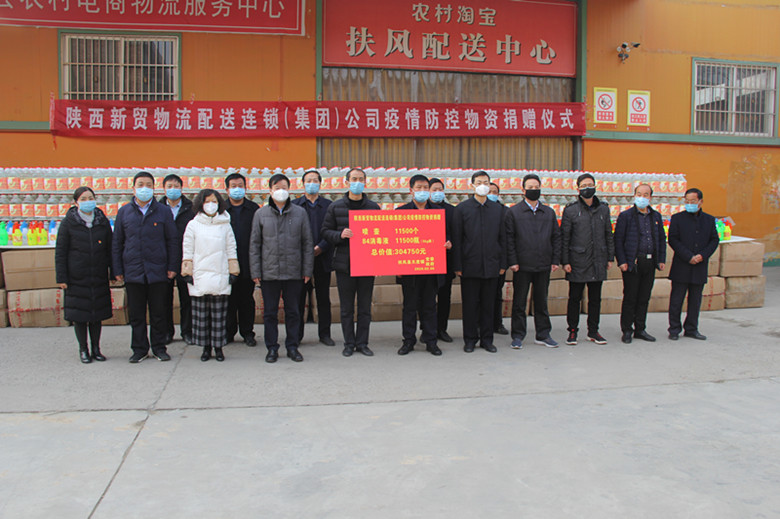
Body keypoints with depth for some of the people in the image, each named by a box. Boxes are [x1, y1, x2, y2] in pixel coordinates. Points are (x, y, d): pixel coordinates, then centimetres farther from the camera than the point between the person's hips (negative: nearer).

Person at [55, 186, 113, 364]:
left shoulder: (103, 221, 6)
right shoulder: (68, 222, -2)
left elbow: (110, 249, 10)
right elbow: (60, 251, -1)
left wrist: (113, 272, 5)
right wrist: (61, 277, -6)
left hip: (99, 276, 2)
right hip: (77, 277, -2)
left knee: (97, 312, 7)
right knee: (79, 313, 3)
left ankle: (96, 348, 19)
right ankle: (83, 349, 16)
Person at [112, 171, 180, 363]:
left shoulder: (163, 212, 3)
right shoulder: (124, 212, 7)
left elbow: (172, 241, 5)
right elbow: (117, 243, 10)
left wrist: (172, 267, 0)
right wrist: (118, 270, 5)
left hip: (158, 272, -1)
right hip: (133, 272, 1)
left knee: (158, 312, 6)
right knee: (136, 313, 7)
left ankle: (159, 347, 19)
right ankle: (139, 349, 19)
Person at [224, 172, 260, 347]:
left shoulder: (254, 209, 6)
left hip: (247, 262, 0)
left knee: (247, 298, 6)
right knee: (228, 299, 5)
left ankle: (247, 332, 16)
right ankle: (228, 332, 17)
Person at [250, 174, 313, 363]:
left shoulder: (300, 213, 4)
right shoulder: (261, 214, 5)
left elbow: (307, 243, 5)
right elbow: (254, 244, 5)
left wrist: (307, 269, 1)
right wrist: (255, 271, -1)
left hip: (293, 272, 0)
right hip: (268, 272, 0)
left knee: (293, 312, 8)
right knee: (270, 312, 7)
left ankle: (292, 346, 20)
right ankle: (272, 348, 18)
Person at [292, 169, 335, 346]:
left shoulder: (328, 205, 8)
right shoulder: (294, 205, 7)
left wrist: (321, 247, -12)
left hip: (322, 258, 1)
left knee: (323, 298, 7)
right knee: (299, 297, 3)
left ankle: (324, 333, 17)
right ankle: (296, 335, 13)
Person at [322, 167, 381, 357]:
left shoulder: (373, 207, 6)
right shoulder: (336, 207, 3)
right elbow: (326, 231, 4)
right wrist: (340, 235, -14)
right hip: (344, 263, -1)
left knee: (365, 307, 7)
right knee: (347, 308, 6)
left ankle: (362, 343, 18)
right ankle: (349, 343, 17)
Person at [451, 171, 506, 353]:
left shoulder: (497, 209, 9)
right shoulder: (462, 208, 1)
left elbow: (502, 238, 11)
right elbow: (456, 239, -2)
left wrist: (503, 263, 5)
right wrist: (457, 266, -7)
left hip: (491, 266, 2)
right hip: (470, 266, -2)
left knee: (488, 304, 8)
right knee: (470, 305, 4)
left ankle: (487, 339, 18)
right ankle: (470, 339, 15)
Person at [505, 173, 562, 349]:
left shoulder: (549, 212, 11)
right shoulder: (513, 212, 1)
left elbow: (556, 237, 12)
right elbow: (509, 239, -3)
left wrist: (555, 260, 4)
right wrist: (512, 262, -9)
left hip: (544, 265, 3)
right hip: (522, 265, -3)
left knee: (541, 302, 11)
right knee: (519, 302, 3)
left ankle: (543, 335, 21)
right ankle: (518, 336, 12)